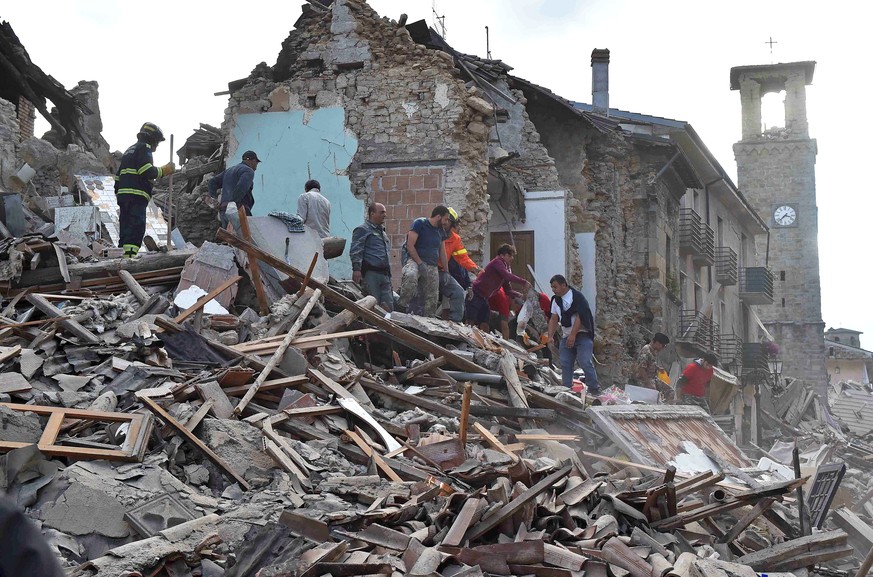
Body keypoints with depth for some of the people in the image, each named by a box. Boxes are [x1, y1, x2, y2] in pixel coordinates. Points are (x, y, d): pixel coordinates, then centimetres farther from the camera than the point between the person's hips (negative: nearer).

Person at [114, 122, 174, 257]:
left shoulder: (129, 150, 28)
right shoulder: (144, 148, 1)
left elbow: (118, 176, 27)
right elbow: (147, 171, -14)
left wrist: (118, 194, 29)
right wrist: (164, 170, -4)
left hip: (123, 194, 9)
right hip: (137, 196, -9)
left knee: (125, 231, 10)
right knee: (136, 229, -16)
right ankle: (130, 256, -27)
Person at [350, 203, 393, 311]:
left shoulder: (382, 232, 26)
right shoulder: (363, 230, 0)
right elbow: (355, 251, -11)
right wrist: (356, 269, -23)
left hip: (385, 274, 8)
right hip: (370, 274, -8)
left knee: (389, 306, 1)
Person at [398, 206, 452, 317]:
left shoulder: (440, 230, 18)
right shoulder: (419, 223, -4)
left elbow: (442, 253, 25)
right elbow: (410, 245, -12)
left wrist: (445, 271, 21)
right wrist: (420, 263, -18)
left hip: (432, 266, 7)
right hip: (415, 260, -7)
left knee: (432, 299, 2)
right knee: (410, 275, -40)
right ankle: (402, 307, -33)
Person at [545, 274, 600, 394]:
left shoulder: (577, 297, -12)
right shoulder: (556, 300, 11)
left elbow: (579, 317, -17)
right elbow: (554, 319, 12)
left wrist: (573, 335, -21)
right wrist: (550, 336, 2)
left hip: (581, 334, -7)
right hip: (566, 337, 7)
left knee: (584, 362, -16)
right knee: (565, 364, 1)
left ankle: (594, 388, -8)